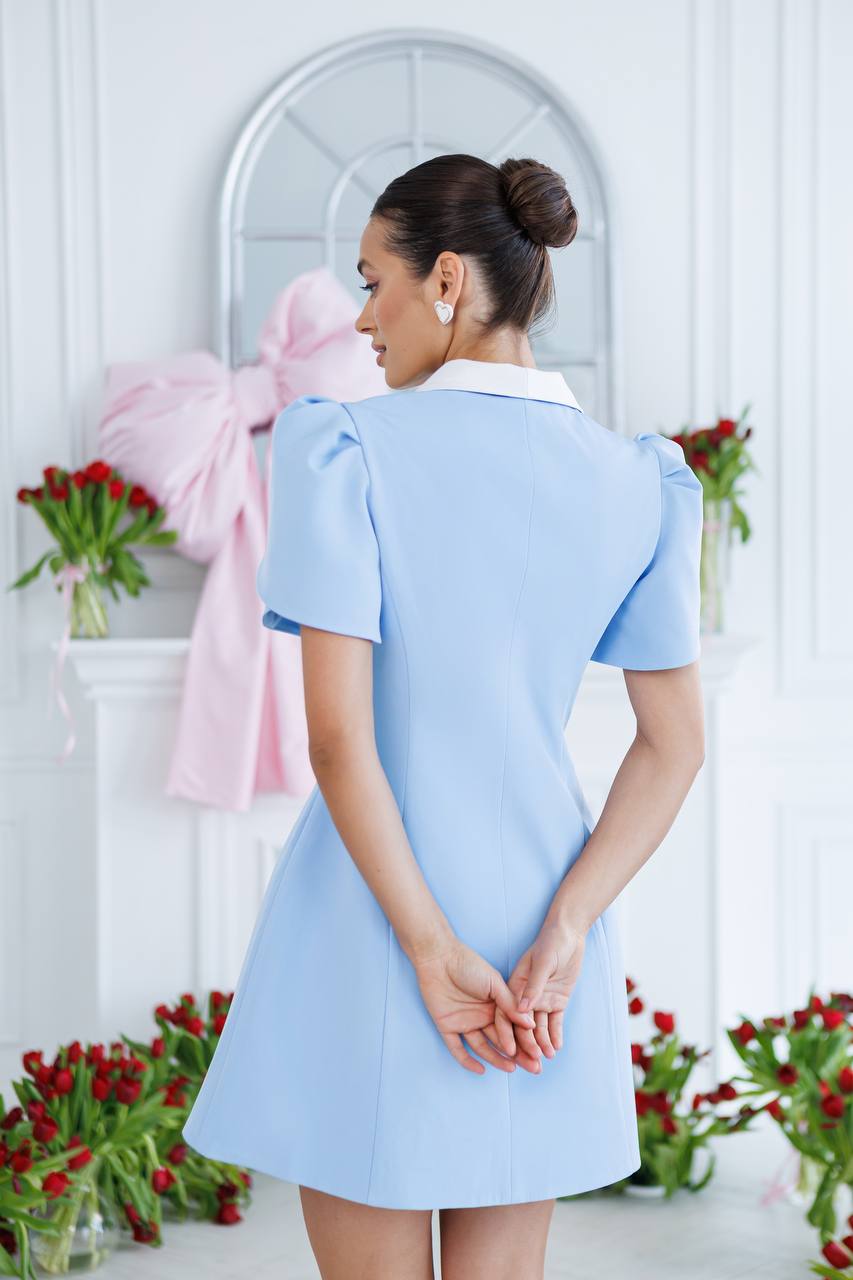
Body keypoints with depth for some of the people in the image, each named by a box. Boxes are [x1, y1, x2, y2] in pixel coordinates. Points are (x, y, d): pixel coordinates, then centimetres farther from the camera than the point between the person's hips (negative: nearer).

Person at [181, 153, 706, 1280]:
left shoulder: (342, 451, -11)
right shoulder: (642, 483, 1)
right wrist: (562, 933, -6)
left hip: (370, 919, -4)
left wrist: (429, 949, -13)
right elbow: (675, 746, -1)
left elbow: (337, 735, -17)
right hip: (543, 900, 4)